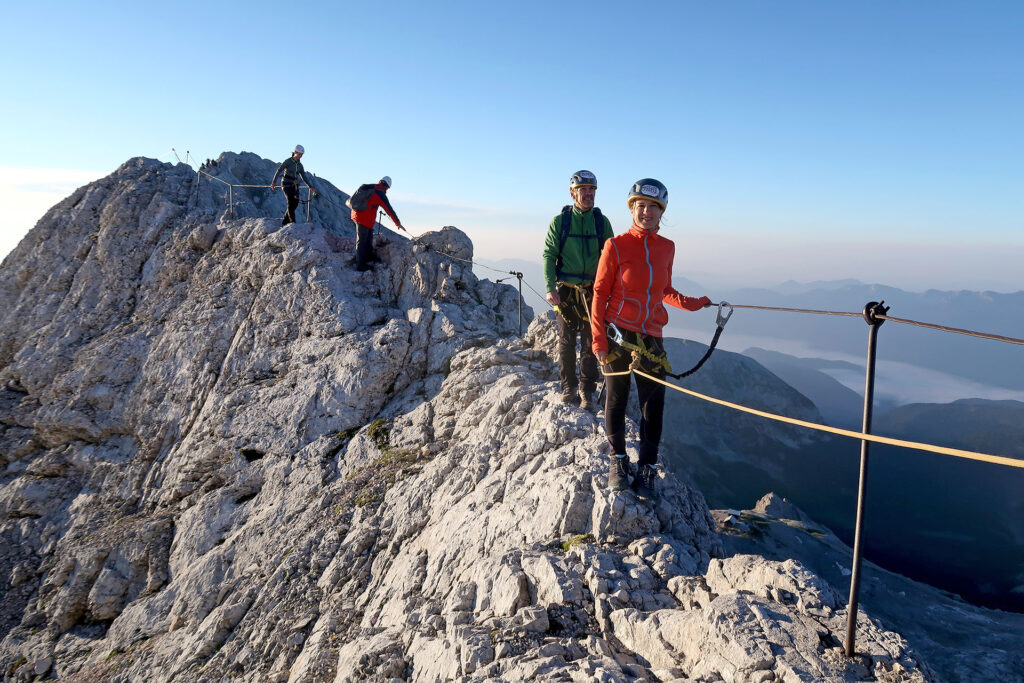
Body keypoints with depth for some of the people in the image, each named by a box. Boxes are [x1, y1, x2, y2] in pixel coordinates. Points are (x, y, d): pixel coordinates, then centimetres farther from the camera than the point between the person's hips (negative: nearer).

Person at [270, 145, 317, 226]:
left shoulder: (300, 165, 10)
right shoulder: (287, 161, -7)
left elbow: (304, 177, 14)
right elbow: (278, 171, -9)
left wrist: (310, 187, 7)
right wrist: (274, 182, -17)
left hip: (294, 185, 6)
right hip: (286, 184, -6)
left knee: (295, 203, -2)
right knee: (291, 202, -18)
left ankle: (285, 221, 11)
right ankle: (292, 222, -18)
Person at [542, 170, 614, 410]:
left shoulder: (602, 222, 5)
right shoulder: (559, 221, 1)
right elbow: (549, 255, 0)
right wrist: (550, 287, -10)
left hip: (593, 291, 1)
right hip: (566, 290, -1)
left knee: (590, 342, 2)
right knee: (567, 341, 7)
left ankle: (586, 390, 12)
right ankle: (568, 387, 19)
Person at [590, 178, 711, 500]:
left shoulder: (666, 248, 7)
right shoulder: (616, 245, -5)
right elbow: (600, 293, -3)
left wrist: (692, 303, 6)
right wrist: (598, 339, -8)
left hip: (651, 337, 3)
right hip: (617, 333, -3)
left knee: (653, 404, 3)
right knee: (616, 400, 7)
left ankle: (647, 469, 17)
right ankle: (618, 459, 27)